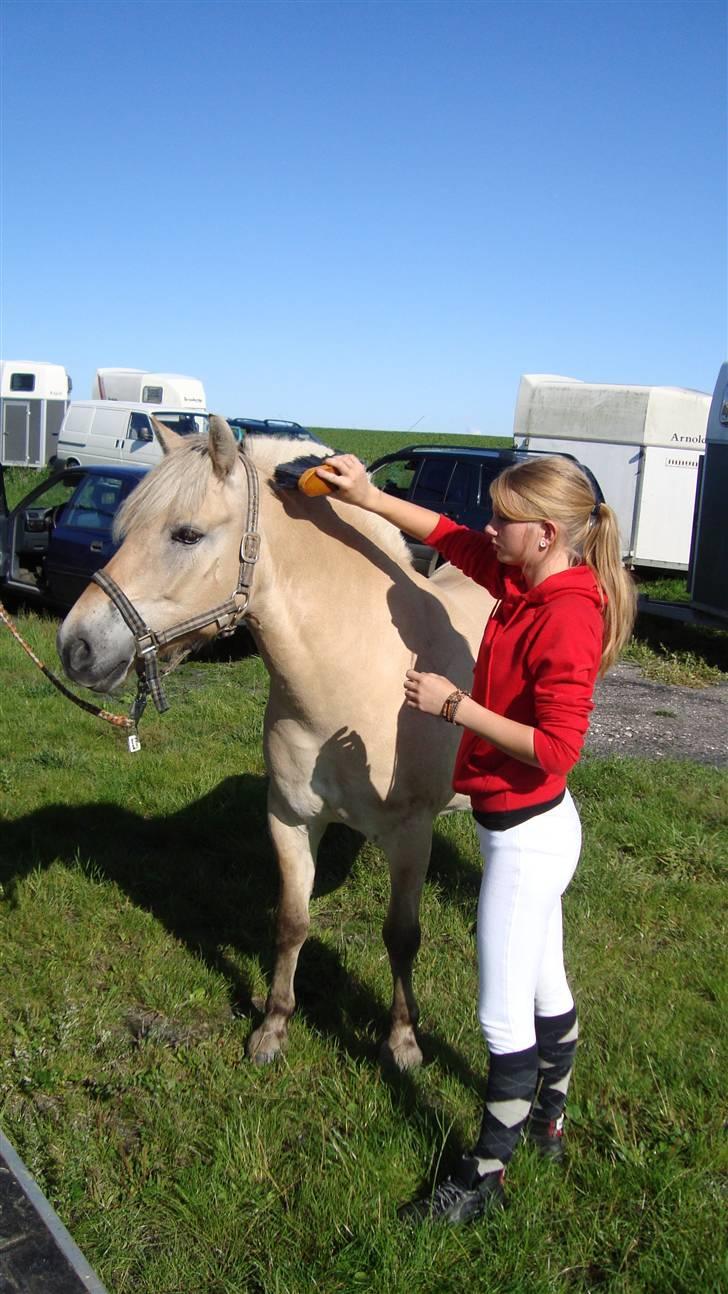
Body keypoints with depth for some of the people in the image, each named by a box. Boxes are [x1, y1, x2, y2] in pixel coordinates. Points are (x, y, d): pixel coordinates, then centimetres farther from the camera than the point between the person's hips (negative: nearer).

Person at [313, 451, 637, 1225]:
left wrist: (454, 705, -23)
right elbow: (446, 535, 14)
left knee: (505, 1015, 4)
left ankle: (483, 1179, 20)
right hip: (528, 828, 9)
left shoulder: (567, 618, -26)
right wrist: (366, 497, 8)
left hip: (527, 836, -9)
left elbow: (555, 748, -28)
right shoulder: (523, 579, 1)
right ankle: (547, 1122, 44)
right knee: (544, 987, 24)